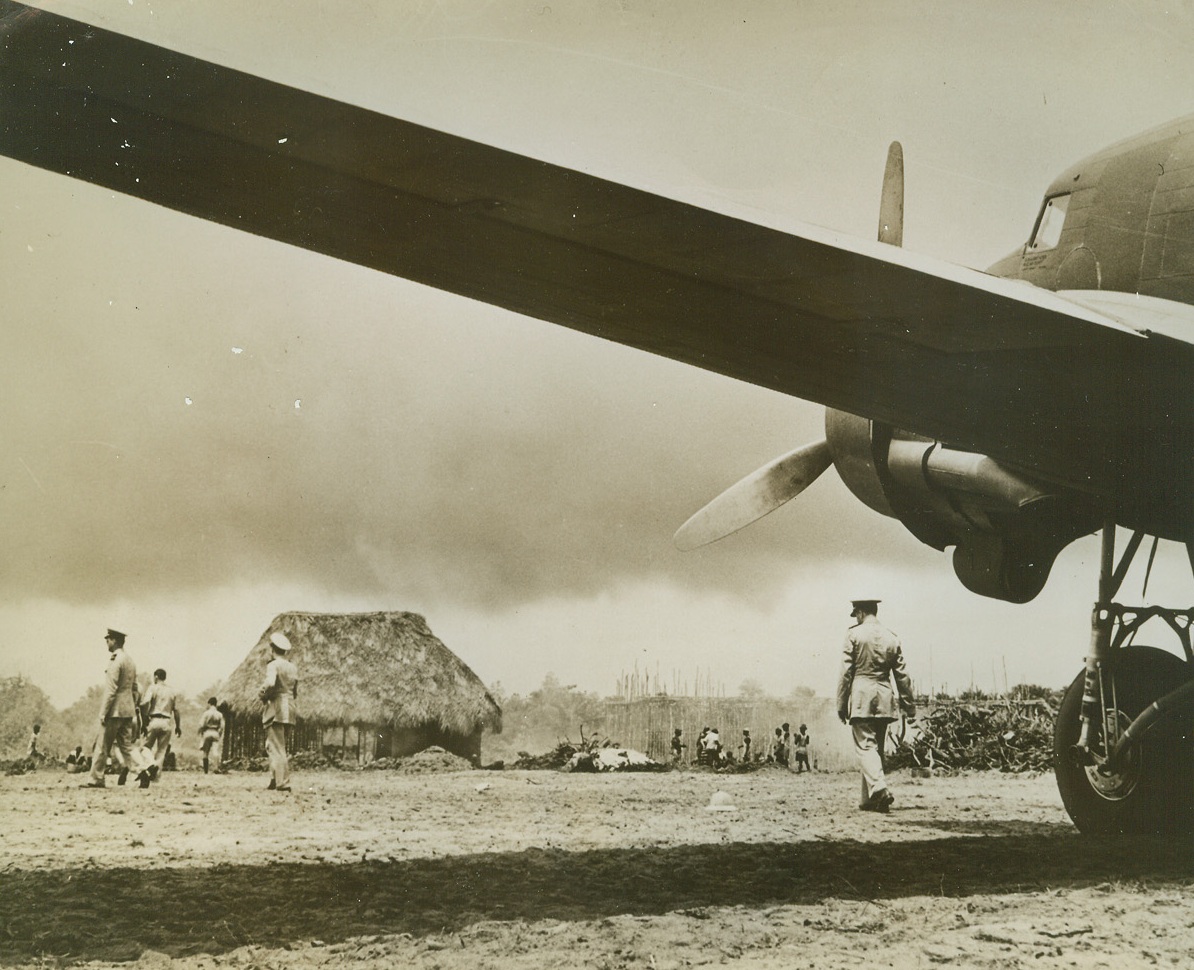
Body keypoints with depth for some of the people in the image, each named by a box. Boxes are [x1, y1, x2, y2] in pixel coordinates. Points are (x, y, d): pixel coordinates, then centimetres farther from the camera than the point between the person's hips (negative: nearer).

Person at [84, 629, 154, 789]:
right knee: (126, 744, 9)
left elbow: (111, 690, -18)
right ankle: (142, 768, -10)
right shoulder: (130, 661, 14)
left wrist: (103, 712, -15)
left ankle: (96, 779, 7)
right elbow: (134, 689, 18)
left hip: (114, 710, -8)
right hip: (128, 710, 8)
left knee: (103, 745, 1)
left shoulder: (115, 661, -14)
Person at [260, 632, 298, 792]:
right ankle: (275, 780, 16)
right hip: (291, 710, 7)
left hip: (276, 708, -7)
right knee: (279, 747, 16)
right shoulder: (293, 668, 16)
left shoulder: (273, 665, -7)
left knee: (276, 748, -6)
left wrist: (262, 694, -7)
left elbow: (270, 683, -24)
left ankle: (283, 783, -13)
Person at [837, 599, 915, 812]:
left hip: (861, 698, -5)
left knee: (865, 746, -8)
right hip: (885, 700, 5)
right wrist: (909, 705, 15)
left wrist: (841, 704, 0)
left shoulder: (854, 634, -3)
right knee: (877, 747, 12)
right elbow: (902, 675, 9)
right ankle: (869, 800, 15)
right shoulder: (891, 637, 9)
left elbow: (846, 673, -5)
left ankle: (878, 787, -31)